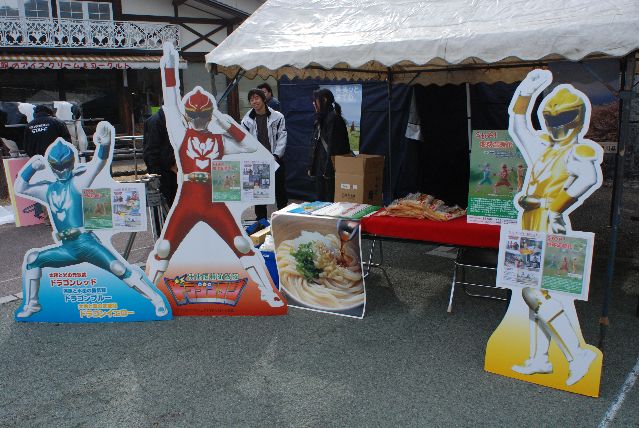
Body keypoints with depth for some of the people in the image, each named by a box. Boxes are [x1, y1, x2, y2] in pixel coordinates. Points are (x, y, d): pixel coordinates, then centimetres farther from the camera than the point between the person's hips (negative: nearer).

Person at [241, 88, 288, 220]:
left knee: (280, 189, 9)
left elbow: (282, 138, -5)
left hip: (275, 159, -1)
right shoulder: (247, 119, 1)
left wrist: (276, 155, -14)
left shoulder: (277, 117, -4)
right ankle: (260, 218, 20)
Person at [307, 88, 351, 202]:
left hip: (329, 167, -9)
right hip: (320, 166, 9)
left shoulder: (333, 118, -12)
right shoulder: (321, 119, 15)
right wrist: (311, 166, 16)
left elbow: (333, 146, -18)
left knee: (330, 200, -4)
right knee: (319, 199, 11)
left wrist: (328, 169, -20)